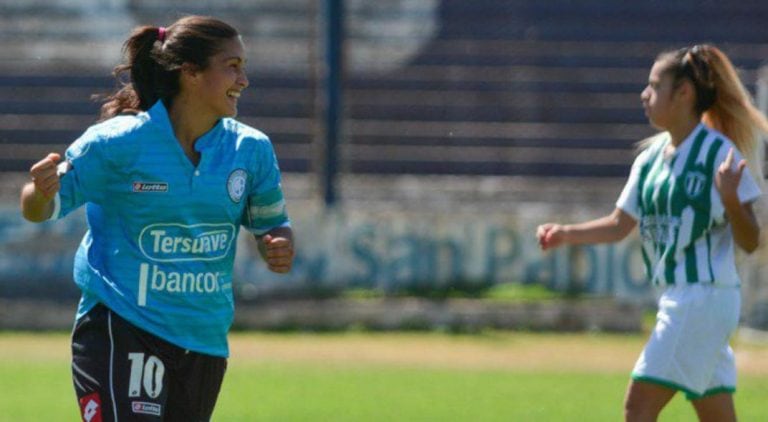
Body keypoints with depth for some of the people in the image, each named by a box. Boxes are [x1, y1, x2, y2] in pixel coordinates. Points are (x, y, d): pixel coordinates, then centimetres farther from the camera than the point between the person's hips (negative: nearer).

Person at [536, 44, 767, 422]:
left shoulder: (720, 153, -11)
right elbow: (620, 225, 18)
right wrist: (566, 234, 4)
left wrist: (730, 200, -29)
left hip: (704, 298, -8)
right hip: (678, 301, 8)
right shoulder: (650, 158, 11)